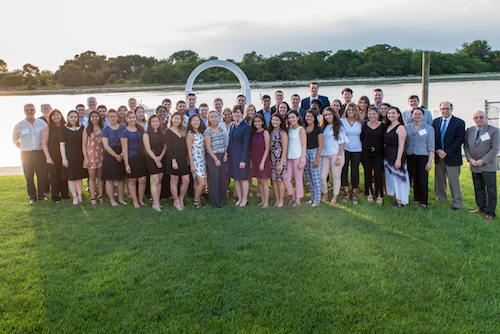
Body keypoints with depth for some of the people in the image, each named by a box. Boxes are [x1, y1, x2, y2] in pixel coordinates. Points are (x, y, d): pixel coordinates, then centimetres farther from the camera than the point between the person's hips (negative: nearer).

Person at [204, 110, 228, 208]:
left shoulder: (221, 128, 10)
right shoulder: (207, 131, -6)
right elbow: (208, 147, -8)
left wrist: (225, 154, 1)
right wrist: (216, 159, -11)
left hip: (223, 156, 5)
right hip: (213, 157, -5)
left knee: (223, 178, 8)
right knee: (214, 179, 0)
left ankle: (222, 200, 19)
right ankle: (215, 202, 10)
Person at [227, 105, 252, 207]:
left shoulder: (246, 127, -11)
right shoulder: (232, 125, 10)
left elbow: (246, 144, -14)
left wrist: (243, 160, -16)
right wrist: (227, 152, 8)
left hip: (241, 156, -7)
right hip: (232, 155, 7)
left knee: (243, 178, 3)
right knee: (235, 178, 12)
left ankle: (244, 199, 16)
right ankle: (239, 198, 23)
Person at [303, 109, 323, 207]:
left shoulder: (318, 129, -7)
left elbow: (320, 145, -8)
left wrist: (317, 159, -13)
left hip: (315, 152, -5)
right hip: (305, 153, 6)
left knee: (316, 178, -4)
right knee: (309, 178, 11)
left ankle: (317, 200, 5)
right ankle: (312, 198, 22)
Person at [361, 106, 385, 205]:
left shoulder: (382, 126, 2)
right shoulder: (365, 125, 5)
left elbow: (385, 140, 5)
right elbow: (361, 139, 8)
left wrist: (384, 152, -1)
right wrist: (362, 149, 1)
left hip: (378, 153, -1)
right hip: (366, 153, 2)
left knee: (378, 174, -4)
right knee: (368, 173, 7)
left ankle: (379, 195, 8)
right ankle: (369, 194, 20)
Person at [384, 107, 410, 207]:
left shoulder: (400, 127, -12)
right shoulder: (388, 126, 12)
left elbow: (401, 145, -16)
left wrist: (398, 159, -21)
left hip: (396, 155, -8)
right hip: (387, 155, 8)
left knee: (397, 176, -2)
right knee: (390, 176, 12)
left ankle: (400, 201, 6)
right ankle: (396, 197, 23)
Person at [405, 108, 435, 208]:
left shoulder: (429, 128, 2)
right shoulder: (406, 128, 9)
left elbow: (431, 146, -1)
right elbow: (403, 144, 12)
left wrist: (430, 161, -8)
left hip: (423, 156, -2)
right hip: (410, 157, 2)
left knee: (423, 180, -4)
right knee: (414, 179, 3)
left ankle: (423, 202, 7)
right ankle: (416, 199, 15)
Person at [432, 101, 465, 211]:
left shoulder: (459, 123, -3)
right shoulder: (435, 122, 9)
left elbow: (459, 140, -9)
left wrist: (446, 152, -13)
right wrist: (438, 150, -8)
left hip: (452, 157, -4)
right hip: (438, 156, 4)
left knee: (454, 181, -2)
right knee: (439, 179, 11)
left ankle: (456, 203, 8)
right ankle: (441, 199, 26)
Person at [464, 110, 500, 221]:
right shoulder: (469, 131, 7)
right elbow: (466, 145, 10)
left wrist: (483, 161, -14)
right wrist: (470, 159, -4)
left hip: (488, 166, -4)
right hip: (474, 166, 5)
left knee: (491, 189, 0)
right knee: (478, 188, 13)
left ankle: (490, 212, 9)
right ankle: (481, 208, 26)